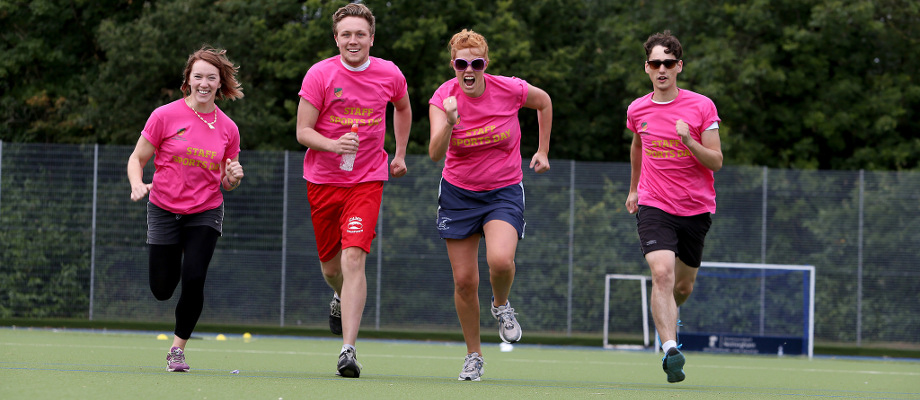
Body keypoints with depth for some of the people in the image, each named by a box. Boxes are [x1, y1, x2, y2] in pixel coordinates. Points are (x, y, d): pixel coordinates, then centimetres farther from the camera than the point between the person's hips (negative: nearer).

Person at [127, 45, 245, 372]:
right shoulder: (165, 116, -9)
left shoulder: (227, 128, -1)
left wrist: (233, 178, -13)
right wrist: (137, 184, -22)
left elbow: (226, 184, 10)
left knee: (194, 280, -18)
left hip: (205, 213, 1)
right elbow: (137, 159, -2)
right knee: (162, 289, 1)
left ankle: (178, 348, 3)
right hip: (164, 210, -1)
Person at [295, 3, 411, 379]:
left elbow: (403, 108, 21)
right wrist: (333, 144, -27)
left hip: (367, 180, -1)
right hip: (323, 179, 1)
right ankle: (340, 298, 50)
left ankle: (348, 350, -21)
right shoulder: (319, 75, -9)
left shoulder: (390, 75, -2)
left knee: (353, 259, -18)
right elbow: (302, 131, -9)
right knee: (331, 266, 11)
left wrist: (400, 154, 19)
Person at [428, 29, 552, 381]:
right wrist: (449, 122, -43)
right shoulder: (443, 98, -14)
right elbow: (435, 154, -26)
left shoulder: (509, 89, -14)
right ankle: (473, 356, 20)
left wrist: (543, 150, 9)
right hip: (458, 194, 1)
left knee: (500, 260, -28)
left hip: (504, 191, -1)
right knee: (464, 280, 1)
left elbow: (544, 101, 9)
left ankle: (501, 305, 7)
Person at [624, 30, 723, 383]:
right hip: (654, 206, 0)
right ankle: (670, 349, -32)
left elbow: (716, 162, -8)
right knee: (662, 273, -24)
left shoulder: (702, 107, -6)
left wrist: (689, 141, -25)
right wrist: (634, 188, 33)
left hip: (696, 209, 0)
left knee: (683, 286, 14)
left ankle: (667, 318, 49)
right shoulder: (637, 110, 2)